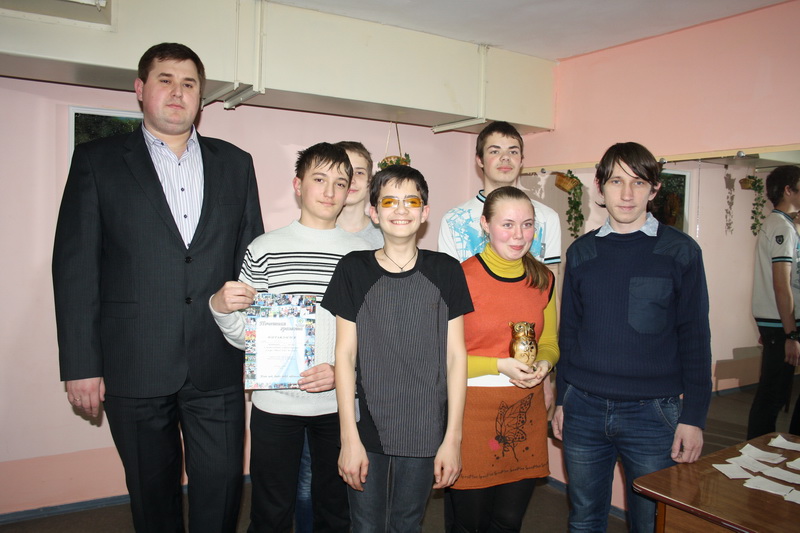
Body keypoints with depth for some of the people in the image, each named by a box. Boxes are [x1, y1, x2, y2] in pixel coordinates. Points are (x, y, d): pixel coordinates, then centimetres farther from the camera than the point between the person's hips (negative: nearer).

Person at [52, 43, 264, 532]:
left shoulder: (235, 163, 9)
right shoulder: (98, 160, 3)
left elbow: (253, 257, 10)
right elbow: (75, 266, -1)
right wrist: (80, 364, -5)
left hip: (218, 365, 2)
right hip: (134, 367, -1)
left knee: (222, 492, 8)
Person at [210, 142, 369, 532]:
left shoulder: (361, 255, 2)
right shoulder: (264, 249, 0)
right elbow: (244, 336, 1)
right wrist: (220, 306, -18)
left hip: (337, 403, 1)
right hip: (275, 403, -1)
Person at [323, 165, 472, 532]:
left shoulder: (445, 271, 0)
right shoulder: (354, 269, -2)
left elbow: (455, 355, 0)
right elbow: (345, 354, -3)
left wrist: (452, 438, -3)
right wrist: (349, 437, -6)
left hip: (425, 434, 1)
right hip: (366, 431, 0)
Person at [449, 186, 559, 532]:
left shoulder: (543, 279, 6)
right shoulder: (462, 278, -11)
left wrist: (544, 364, -6)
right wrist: (500, 365, -19)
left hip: (526, 413, 5)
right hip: (472, 410, -4)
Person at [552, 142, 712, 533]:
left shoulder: (680, 251, -3)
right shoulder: (581, 252, 5)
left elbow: (695, 339, -2)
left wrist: (694, 416, -6)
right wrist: (561, 399, 10)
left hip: (652, 412, -2)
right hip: (583, 408, 3)